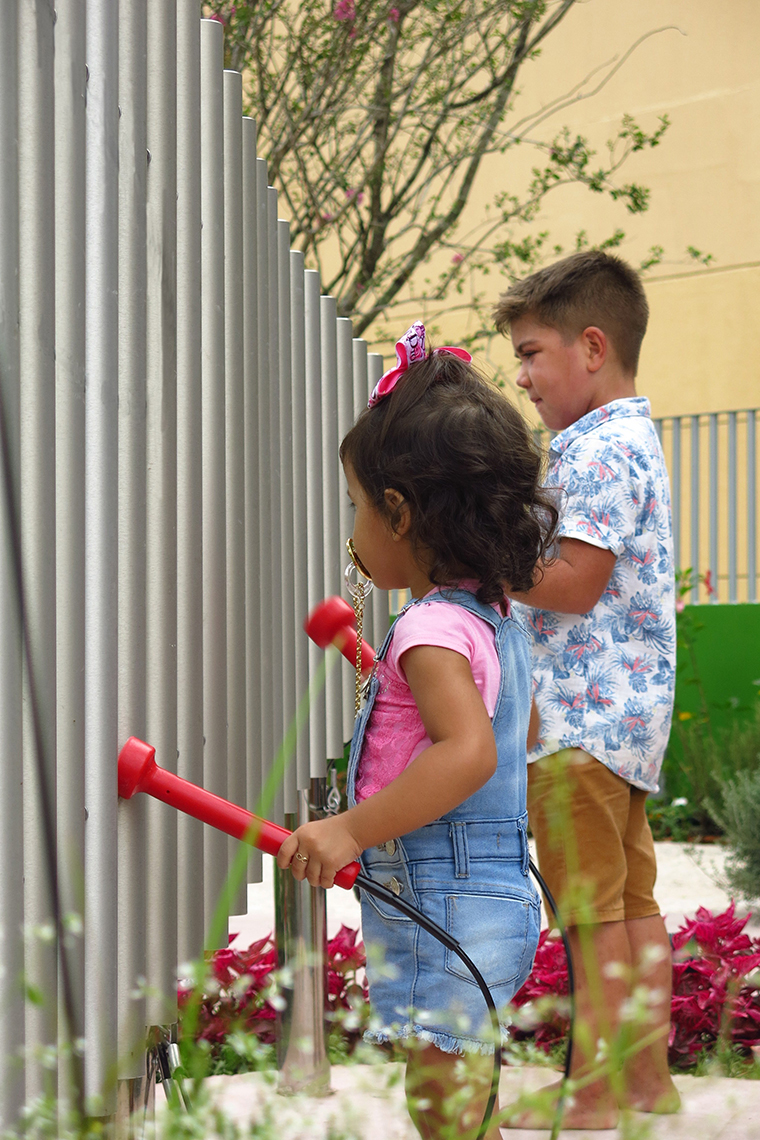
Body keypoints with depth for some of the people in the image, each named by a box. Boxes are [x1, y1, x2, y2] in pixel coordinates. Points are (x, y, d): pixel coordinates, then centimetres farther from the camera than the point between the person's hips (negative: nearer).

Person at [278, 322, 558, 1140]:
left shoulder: (432, 629, -19)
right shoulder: (498, 619, 12)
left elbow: (469, 751, -33)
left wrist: (352, 830, -32)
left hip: (443, 907, -10)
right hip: (496, 889, 10)